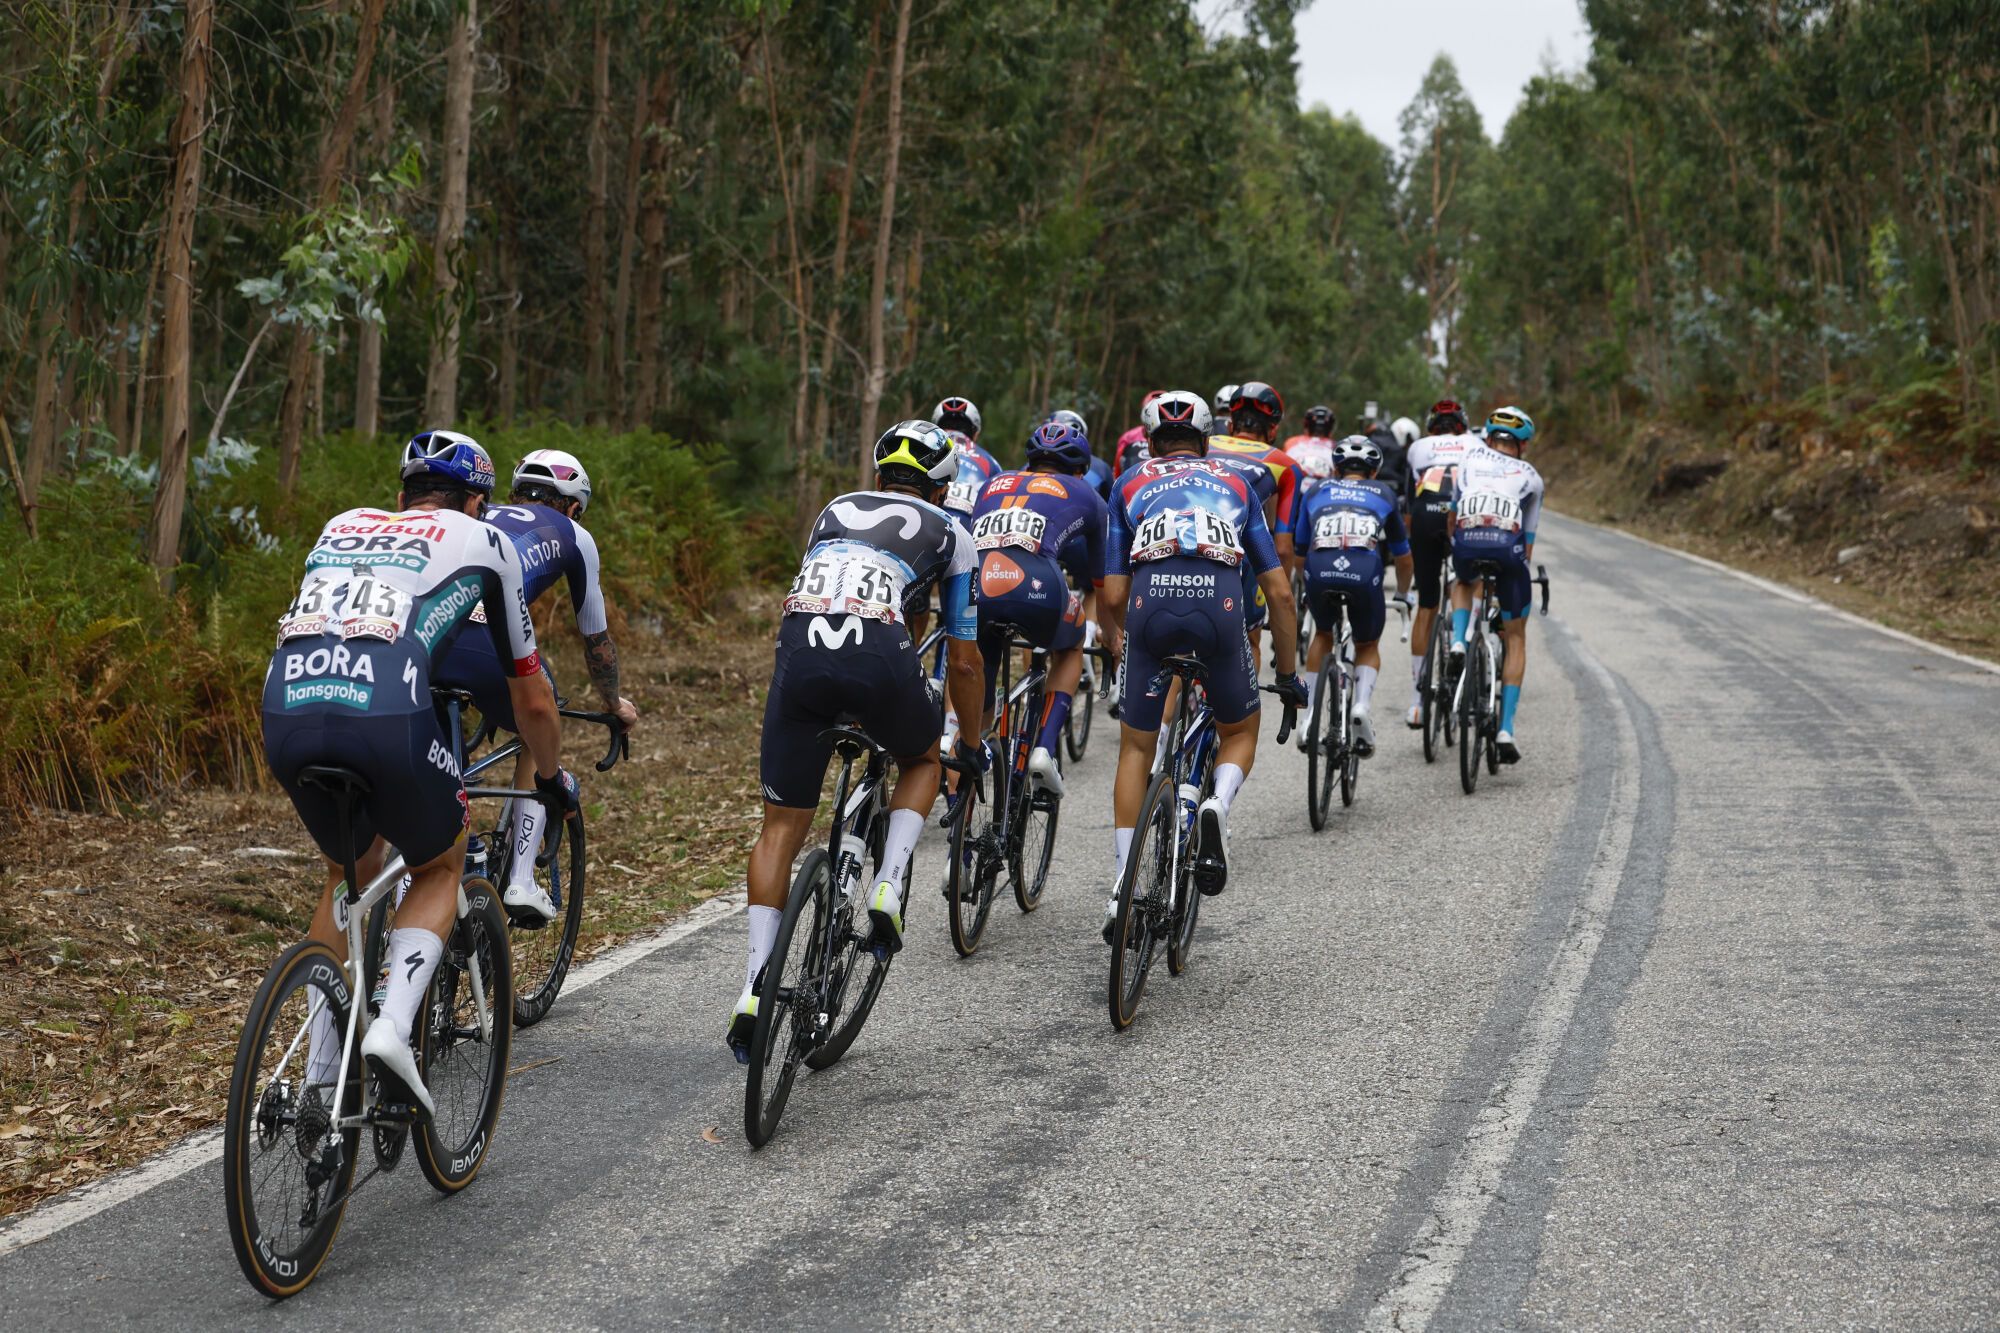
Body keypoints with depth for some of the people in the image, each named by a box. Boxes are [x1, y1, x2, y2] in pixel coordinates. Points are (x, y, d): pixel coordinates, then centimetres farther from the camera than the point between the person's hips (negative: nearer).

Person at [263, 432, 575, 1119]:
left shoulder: (342, 526, 33)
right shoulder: (482, 541, 23)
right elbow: (531, 697, 30)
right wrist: (553, 778, 48)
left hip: (285, 718, 4)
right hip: (388, 720, -4)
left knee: (350, 874, 29)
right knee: (439, 868, 24)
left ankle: (318, 1083, 25)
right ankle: (393, 1025, 1)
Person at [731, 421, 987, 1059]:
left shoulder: (835, 511, 34)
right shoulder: (949, 533, 25)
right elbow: (964, 659, 27)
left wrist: (832, 710, 55)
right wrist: (971, 745, 41)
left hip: (799, 648, 2)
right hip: (879, 653, -2)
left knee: (782, 827, 12)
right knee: (922, 760, 31)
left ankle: (754, 991, 6)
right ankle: (887, 890, 10)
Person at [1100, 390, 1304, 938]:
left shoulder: (1129, 486, 27)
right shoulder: (1236, 486, 29)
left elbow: (1112, 596, 19)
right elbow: (1279, 592, 25)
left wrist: (1115, 648, 39)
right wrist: (1288, 673, 34)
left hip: (1150, 603, 0)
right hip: (1219, 604, 0)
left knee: (1135, 749, 18)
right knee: (1240, 733, 25)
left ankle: (1124, 889, 10)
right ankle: (1218, 806, -8)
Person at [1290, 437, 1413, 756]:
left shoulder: (1316, 493, 30)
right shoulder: (1384, 494, 30)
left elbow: (1299, 549, 37)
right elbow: (1402, 557, 37)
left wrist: (1307, 588, 55)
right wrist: (1403, 593, 55)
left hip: (1319, 571, 1)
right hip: (1365, 572, -1)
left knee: (1322, 635, 31)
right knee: (1368, 647, 24)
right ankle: (1362, 705, -5)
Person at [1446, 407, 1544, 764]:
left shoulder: (1471, 457, 28)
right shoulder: (1531, 477, 28)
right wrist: (1522, 563, 42)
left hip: (1466, 544, 1)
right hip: (1508, 547, -1)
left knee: (1463, 583, 39)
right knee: (1515, 640, 16)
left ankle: (1458, 644, 11)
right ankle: (1506, 729, 6)